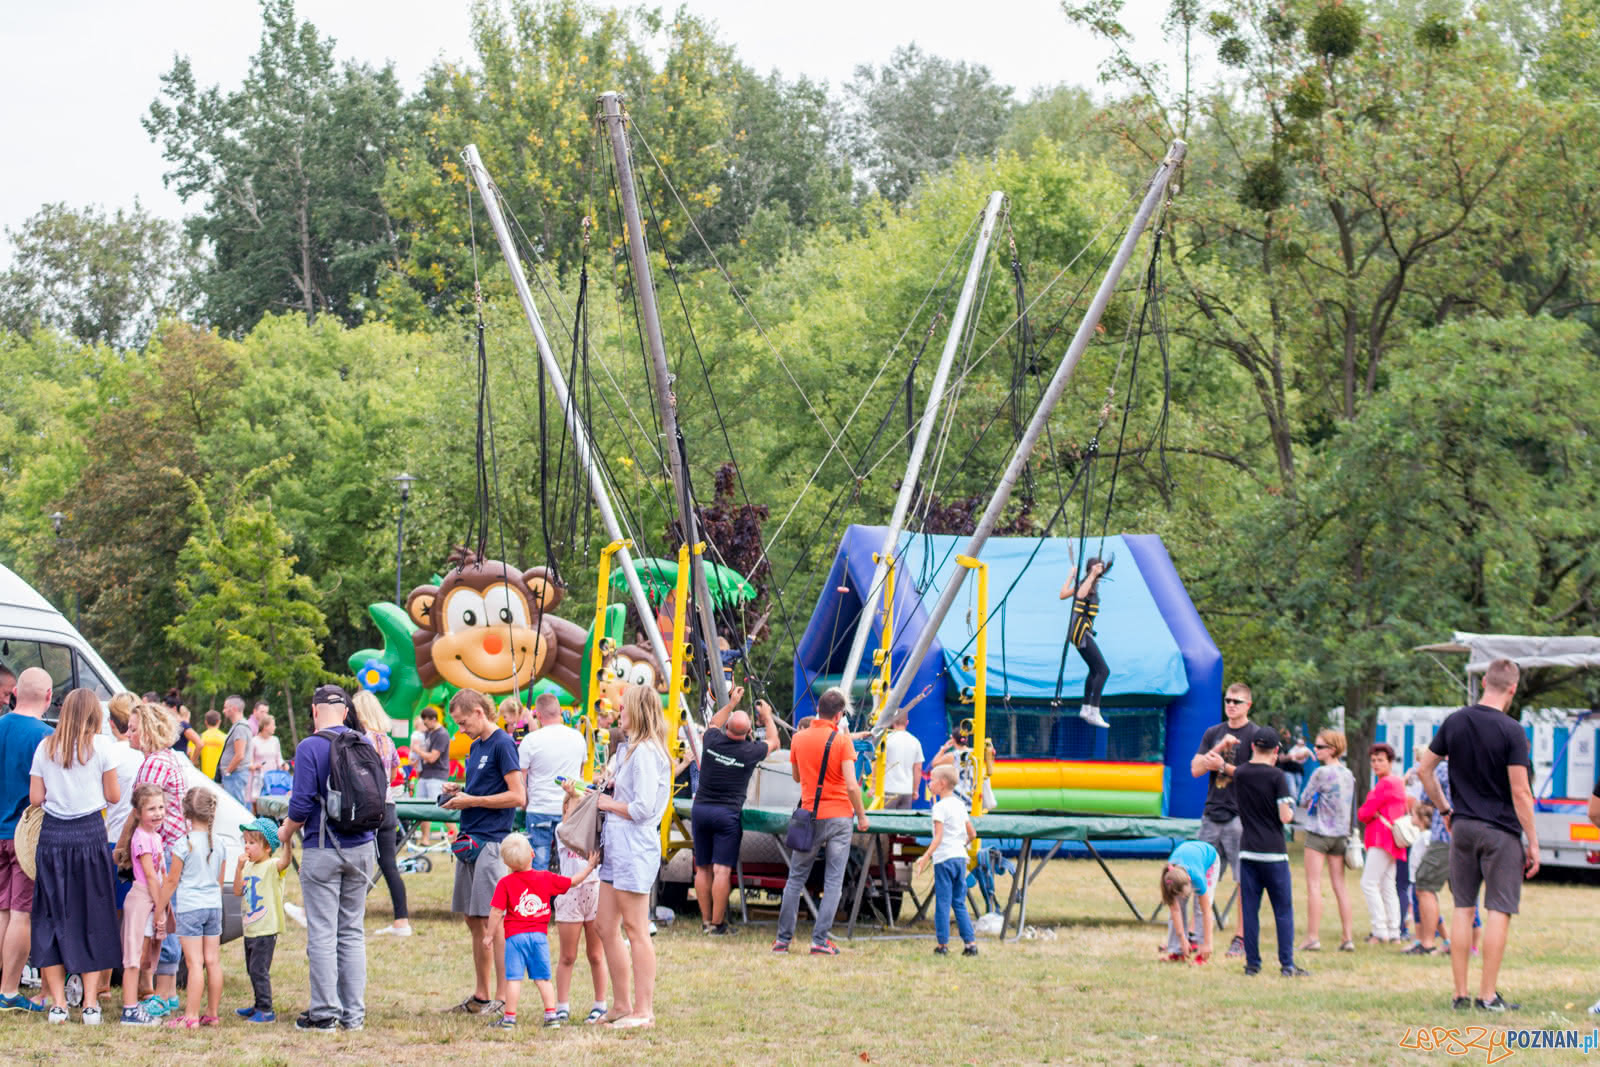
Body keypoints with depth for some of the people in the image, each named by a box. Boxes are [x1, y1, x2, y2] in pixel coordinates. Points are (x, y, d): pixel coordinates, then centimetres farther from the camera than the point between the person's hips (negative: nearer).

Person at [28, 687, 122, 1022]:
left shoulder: (45, 749, 2)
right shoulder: (99, 750, -4)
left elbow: (35, 798, 2)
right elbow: (113, 796, 1)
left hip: (53, 837, 2)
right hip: (90, 836, -2)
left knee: (51, 918, 9)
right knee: (93, 919, 5)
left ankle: (58, 1003, 6)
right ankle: (90, 1003, 3)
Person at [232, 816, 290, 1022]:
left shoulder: (272, 866, -13)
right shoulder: (250, 867, 11)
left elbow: (284, 861, -35)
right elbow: (238, 891, 7)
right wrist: (239, 868, -5)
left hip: (266, 930, -9)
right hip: (250, 929, 9)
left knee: (259, 970, -9)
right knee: (252, 970, 18)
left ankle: (266, 1011, -4)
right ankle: (259, 1006, 30)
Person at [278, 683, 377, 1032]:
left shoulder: (309, 748, -11)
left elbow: (302, 804, -14)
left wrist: (286, 832, 4)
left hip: (323, 849, -5)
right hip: (361, 847, 5)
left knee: (322, 933, 0)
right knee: (353, 932, 11)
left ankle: (325, 1012, 2)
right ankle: (354, 1013, 12)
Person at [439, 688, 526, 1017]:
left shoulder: (502, 744, -10)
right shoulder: (475, 746, 17)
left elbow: (517, 796, -15)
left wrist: (472, 800, -13)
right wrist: (459, 791, 7)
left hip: (491, 841, -9)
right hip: (469, 840, 9)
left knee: (495, 921, -8)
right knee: (473, 921, 12)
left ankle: (503, 998, -5)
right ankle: (481, 996, 19)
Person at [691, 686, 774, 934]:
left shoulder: (712, 741, -3)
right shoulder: (750, 752, -8)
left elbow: (713, 724, 24)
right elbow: (773, 742, 15)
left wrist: (731, 704, 33)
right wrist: (767, 717, 29)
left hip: (700, 809, 3)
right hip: (727, 813, -3)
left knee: (702, 868, 10)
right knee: (722, 870, -4)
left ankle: (706, 921, 13)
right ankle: (718, 923, -6)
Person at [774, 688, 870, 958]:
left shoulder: (799, 738, 3)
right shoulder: (841, 740, -9)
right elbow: (851, 785, -13)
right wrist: (861, 815, -2)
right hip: (839, 815, -3)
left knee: (796, 879, 12)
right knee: (833, 882, 1)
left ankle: (783, 938, 11)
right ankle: (820, 941, -4)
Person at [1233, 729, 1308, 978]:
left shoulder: (1240, 774, 3)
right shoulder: (1277, 777, -10)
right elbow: (1285, 817, -12)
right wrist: (1291, 810, 7)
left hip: (1248, 851, 4)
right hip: (1274, 853, -4)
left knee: (1249, 909, 7)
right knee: (1283, 910, 3)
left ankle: (1252, 963, 7)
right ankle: (1287, 964, -1)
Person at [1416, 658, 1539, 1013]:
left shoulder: (1454, 722, 3)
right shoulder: (1511, 732, -13)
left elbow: (1425, 769, 10)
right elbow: (1520, 792, -14)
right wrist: (1533, 842, -8)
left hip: (1463, 827, 5)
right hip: (1500, 831, -5)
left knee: (1463, 908, 9)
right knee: (1499, 910, -1)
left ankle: (1460, 994, 10)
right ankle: (1488, 995, -3)